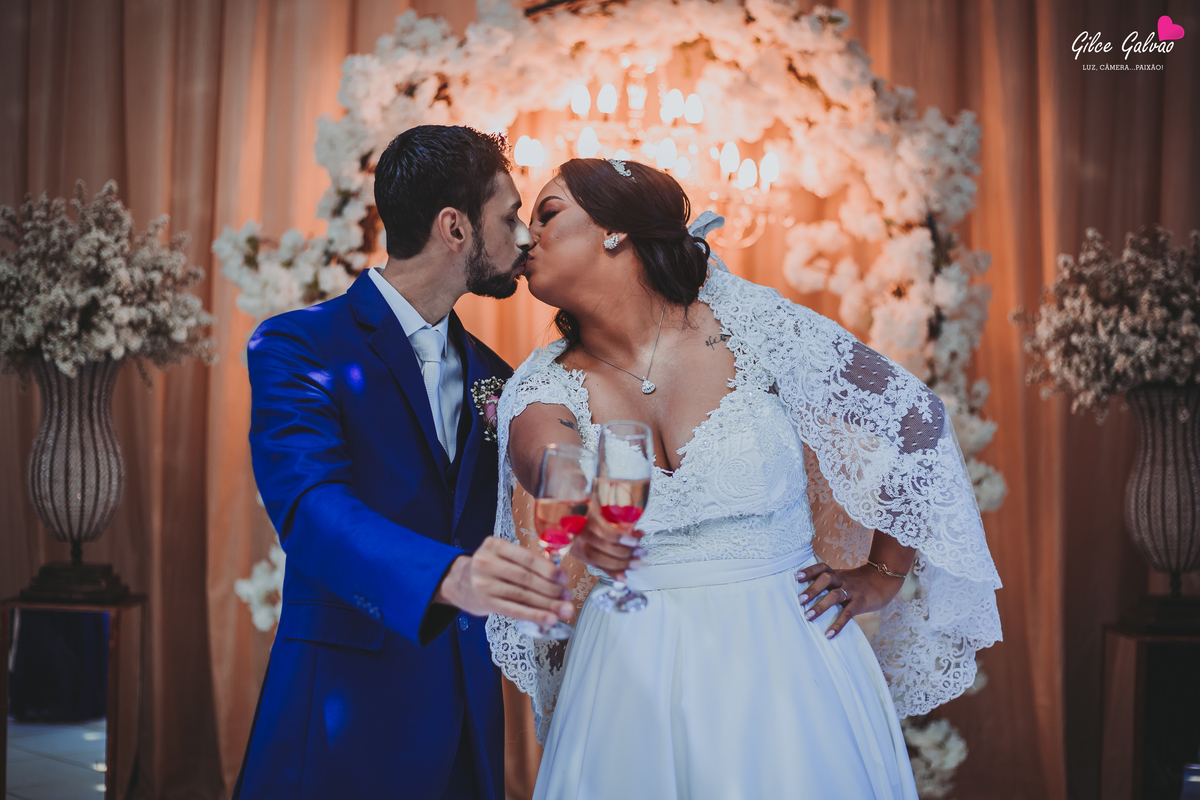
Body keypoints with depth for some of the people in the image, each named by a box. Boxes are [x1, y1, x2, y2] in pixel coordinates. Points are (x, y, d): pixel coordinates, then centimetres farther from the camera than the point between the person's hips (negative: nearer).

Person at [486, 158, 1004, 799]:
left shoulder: (748, 323, -6)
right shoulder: (544, 386, 0)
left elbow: (914, 419, 0)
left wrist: (883, 577, 2)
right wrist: (586, 514, -41)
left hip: (783, 658, -1)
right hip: (632, 679, 2)